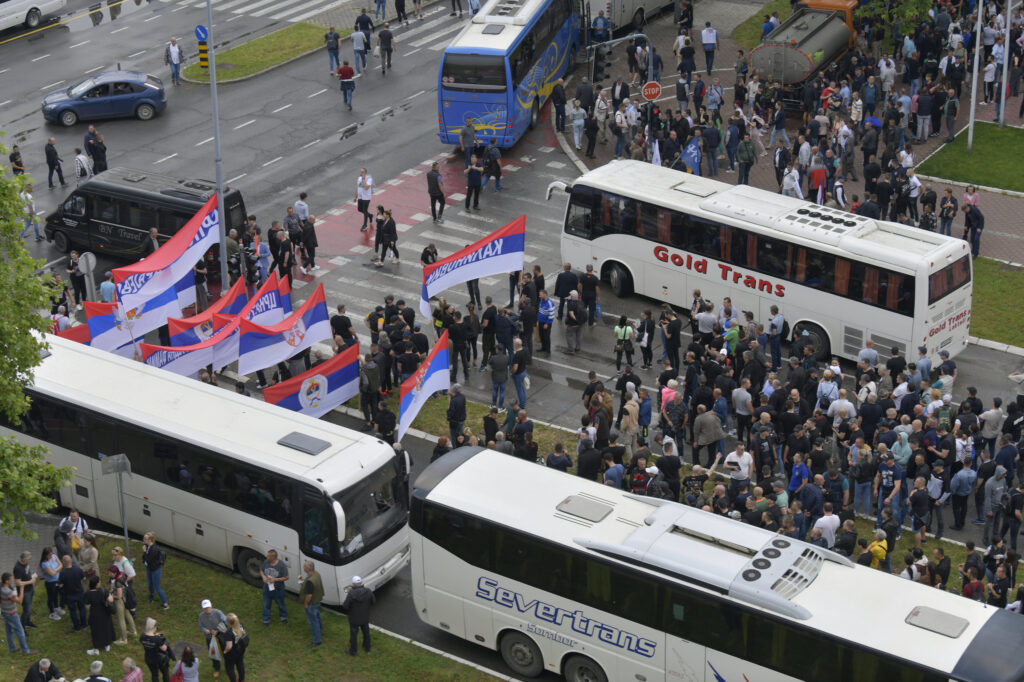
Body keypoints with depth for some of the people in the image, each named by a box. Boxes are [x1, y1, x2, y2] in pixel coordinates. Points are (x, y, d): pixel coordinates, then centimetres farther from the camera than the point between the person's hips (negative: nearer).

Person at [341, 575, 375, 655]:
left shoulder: (351, 594, -29)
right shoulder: (368, 592, -17)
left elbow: (345, 606, -23)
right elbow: (373, 601, -1)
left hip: (354, 619, -3)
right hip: (365, 618, 3)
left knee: (353, 634, 16)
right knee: (366, 633, 24)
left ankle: (352, 651, 31)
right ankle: (367, 648, 42)